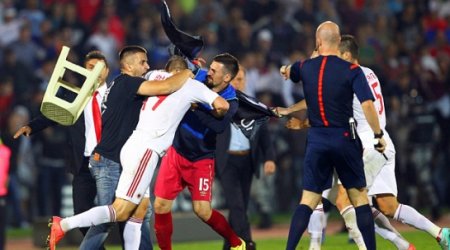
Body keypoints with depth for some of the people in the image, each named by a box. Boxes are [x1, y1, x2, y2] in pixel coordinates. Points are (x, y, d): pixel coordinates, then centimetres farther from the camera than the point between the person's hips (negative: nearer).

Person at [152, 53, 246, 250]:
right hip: (176, 152, 4)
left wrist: (196, 107, -34)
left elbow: (219, 126, -33)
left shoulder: (229, 103, -14)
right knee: (161, 206, -3)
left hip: (201, 160, -4)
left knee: (202, 210, -11)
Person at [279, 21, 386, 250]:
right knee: (359, 197, 8)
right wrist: (379, 135, -5)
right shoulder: (351, 70, -7)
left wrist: (285, 70, 54)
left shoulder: (305, 67, 4)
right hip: (344, 138, -2)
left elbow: (288, 72, 29)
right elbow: (367, 105, -17)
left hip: (317, 141, 2)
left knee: (308, 201, 2)